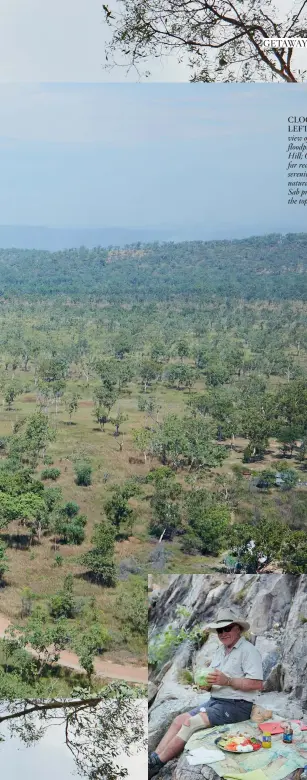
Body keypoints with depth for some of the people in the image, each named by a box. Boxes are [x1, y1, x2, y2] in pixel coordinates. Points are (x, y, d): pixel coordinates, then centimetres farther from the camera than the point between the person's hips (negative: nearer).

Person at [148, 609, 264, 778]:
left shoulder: (248, 650, -9)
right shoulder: (219, 652, 16)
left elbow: (258, 684, -20)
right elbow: (211, 684, 16)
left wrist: (227, 681, -24)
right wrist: (206, 684, -8)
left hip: (237, 705, -8)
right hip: (215, 701, 8)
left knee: (190, 722, -21)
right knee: (179, 720, -9)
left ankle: (156, 764, -16)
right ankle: (153, 758, -14)